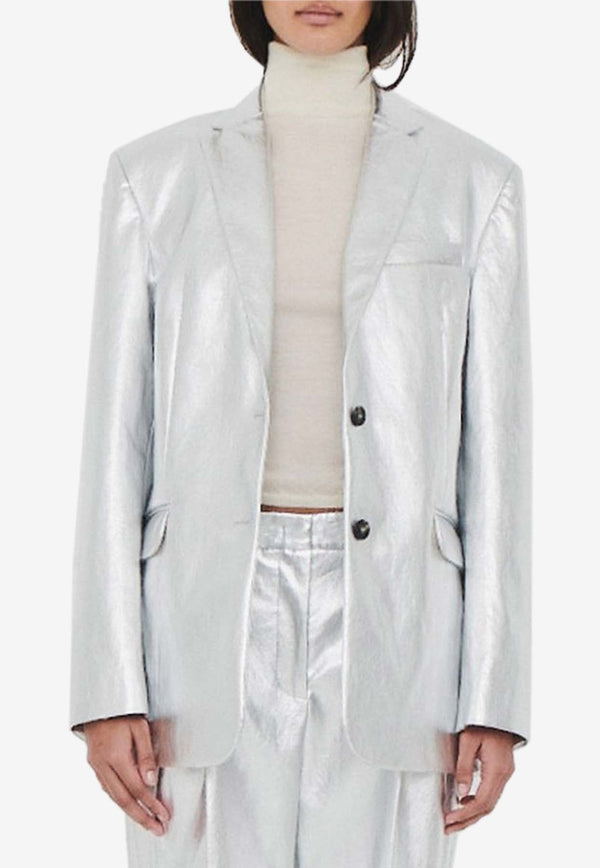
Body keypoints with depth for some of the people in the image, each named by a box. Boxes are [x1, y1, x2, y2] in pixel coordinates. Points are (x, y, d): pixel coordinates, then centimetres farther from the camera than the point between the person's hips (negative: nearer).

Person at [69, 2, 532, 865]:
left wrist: (493, 697, 0)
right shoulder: (155, 174, 5)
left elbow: (496, 449, 4)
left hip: (389, 623, 0)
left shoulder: (473, 181, 4)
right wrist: (109, 686, -3)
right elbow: (117, 439, 3)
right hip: (210, 620, 0)